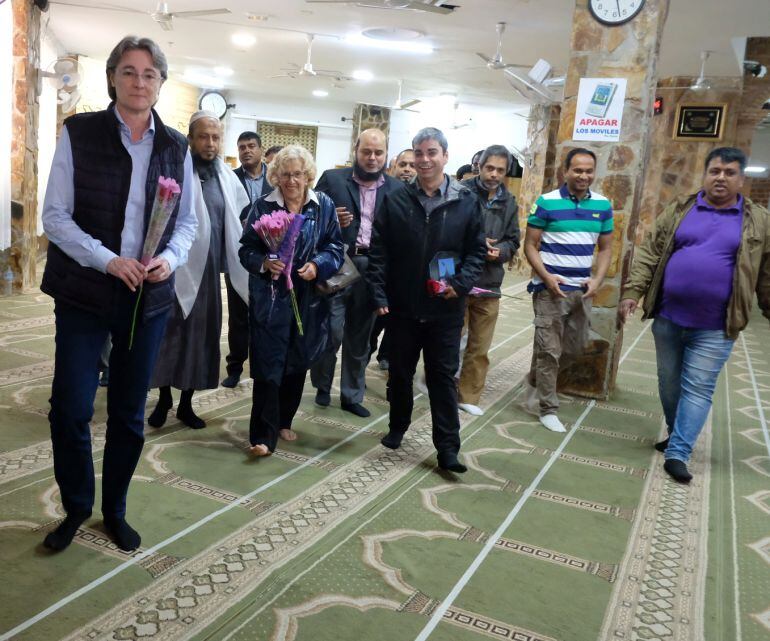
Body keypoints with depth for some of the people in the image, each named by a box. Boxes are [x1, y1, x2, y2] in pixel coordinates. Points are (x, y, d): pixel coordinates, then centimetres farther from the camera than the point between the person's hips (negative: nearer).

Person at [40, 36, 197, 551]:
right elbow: (55, 215, -5)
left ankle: (115, 510, 30)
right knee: (70, 407, 1)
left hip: (149, 297, 2)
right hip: (84, 292, -2)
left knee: (130, 412, 11)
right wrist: (107, 259, -19)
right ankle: (76, 508, 27)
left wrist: (171, 257, -12)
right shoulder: (79, 133, -3)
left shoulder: (176, 146, 5)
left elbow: (187, 221, 9)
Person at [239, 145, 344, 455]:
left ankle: (283, 421, 31)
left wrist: (317, 266, -16)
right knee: (269, 365, -5)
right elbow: (246, 249, -1)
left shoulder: (324, 205, 2)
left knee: (298, 362, 12)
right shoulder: (263, 206, -2)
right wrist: (264, 263, -22)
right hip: (270, 298, -2)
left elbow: (336, 247, 3)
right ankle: (263, 435, 1)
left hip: (308, 299, 3)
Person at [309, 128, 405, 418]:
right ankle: (322, 386, 26)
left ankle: (351, 396, 27)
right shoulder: (332, 179, 1)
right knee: (331, 332, 0)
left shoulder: (397, 188, 6)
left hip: (372, 270, 2)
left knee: (360, 338, 12)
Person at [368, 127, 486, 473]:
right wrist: (379, 294, -8)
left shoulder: (466, 202, -1)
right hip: (402, 306, 2)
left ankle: (448, 448, 10)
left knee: (443, 376, 4)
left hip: (445, 308, -1)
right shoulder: (395, 201, 1)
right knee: (400, 371, 16)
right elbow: (378, 252, -1)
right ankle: (397, 427, 36)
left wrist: (461, 284, -12)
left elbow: (477, 250, 3)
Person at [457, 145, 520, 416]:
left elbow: (513, 241, 11)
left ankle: (469, 396, 26)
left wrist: (500, 251, -11)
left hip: (489, 284, 4)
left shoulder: (509, 202, 7)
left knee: (480, 347, 12)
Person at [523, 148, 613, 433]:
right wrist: (546, 277, -17)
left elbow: (605, 248, 11)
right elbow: (530, 245, -5)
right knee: (549, 349, 0)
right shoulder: (546, 202, -6)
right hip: (550, 287, -5)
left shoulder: (603, 205, 6)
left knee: (575, 346, 14)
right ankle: (547, 409, 13)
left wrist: (597, 280, -5)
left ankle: (535, 380, 37)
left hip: (581, 289, 5)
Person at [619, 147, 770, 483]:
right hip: (668, 318, 3)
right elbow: (648, 254, 2)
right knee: (669, 381, 14)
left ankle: (677, 453, 5)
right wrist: (631, 293, -7)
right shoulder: (679, 210, 5)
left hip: (715, 328, -2)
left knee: (698, 388, -1)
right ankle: (676, 433, 34)